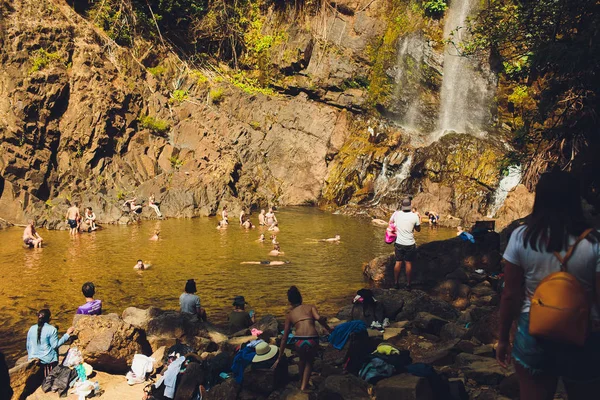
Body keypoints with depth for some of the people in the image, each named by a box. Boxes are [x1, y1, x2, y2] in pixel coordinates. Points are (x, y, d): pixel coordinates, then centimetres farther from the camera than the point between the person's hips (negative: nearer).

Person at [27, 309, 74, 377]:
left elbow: (28, 346, 13)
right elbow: (55, 345, -12)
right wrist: (67, 334, -10)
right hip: (48, 360, -4)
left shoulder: (31, 329, 6)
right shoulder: (51, 329, -10)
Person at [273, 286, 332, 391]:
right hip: (313, 340, -1)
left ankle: (302, 383, 50)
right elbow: (318, 318, -6)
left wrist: (280, 357, 26)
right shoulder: (310, 307, 17)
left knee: (302, 360, 34)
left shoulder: (289, 315, 20)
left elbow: (284, 338, 21)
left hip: (299, 342, 1)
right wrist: (329, 329, 8)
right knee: (309, 361, 30)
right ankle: (304, 386, 19)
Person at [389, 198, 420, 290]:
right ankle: (408, 284, 13)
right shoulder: (414, 216, -12)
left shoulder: (396, 214, -7)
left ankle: (396, 283, 17)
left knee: (398, 262, 11)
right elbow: (418, 229, 2)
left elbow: (390, 222, 14)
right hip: (410, 244, -1)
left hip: (399, 243, 2)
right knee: (408, 263, 7)